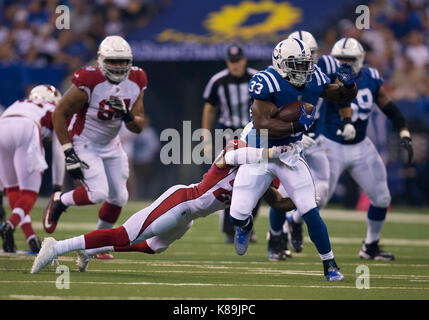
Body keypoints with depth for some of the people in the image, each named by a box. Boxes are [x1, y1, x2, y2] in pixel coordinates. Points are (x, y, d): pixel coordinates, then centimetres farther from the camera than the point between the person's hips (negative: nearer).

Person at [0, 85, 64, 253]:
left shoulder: (18, 105, 41)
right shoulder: (55, 113, 31)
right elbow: (58, 154, 28)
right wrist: (57, 187, 35)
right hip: (27, 130, -3)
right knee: (29, 193, 2)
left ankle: (30, 237, 10)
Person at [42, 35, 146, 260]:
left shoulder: (135, 83, -8)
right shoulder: (89, 83, -26)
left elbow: (138, 127, -3)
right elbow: (59, 114, -19)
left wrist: (127, 116, -27)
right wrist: (68, 153, -22)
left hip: (111, 146, 6)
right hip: (84, 145, -6)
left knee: (119, 197, 5)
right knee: (98, 193, -20)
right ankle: (59, 201, 9)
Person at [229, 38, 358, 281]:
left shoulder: (314, 79, -4)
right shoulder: (266, 83, -22)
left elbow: (344, 97, 12)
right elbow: (262, 126, -27)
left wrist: (348, 84, -11)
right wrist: (297, 125, -34)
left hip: (290, 155, 3)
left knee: (310, 212, -8)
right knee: (239, 214, -5)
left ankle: (330, 265, 6)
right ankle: (245, 226, 34)